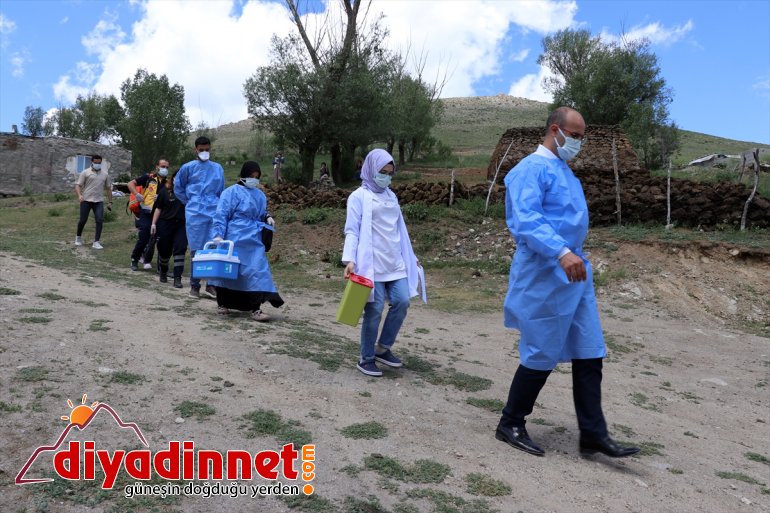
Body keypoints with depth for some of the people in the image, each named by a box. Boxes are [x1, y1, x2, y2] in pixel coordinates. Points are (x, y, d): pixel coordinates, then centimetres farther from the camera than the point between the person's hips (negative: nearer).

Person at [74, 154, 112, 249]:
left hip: (99, 201, 2)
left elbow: (109, 188, 15)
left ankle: (96, 242, -4)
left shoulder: (105, 174, 10)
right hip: (86, 200, -2)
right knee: (83, 220, 3)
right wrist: (79, 195, -22)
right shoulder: (85, 172, 1)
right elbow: (78, 185, -3)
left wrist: (110, 202, 11)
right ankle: (78, 237, 29)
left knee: (100, 220, -9)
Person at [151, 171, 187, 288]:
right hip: (165, 223, 1)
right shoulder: (165, 190, 4)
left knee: (180, 249, -9)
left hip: (181, 224, -1)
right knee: (164, 250, 9)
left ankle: (177, 278, -6)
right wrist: (154, 223, 3)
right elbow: (158, 208, 8)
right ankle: (163, 272, 35)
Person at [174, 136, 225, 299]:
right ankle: (194, 285, 10)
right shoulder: (188, 168, 4)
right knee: (196, 249, 1)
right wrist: (189, 202, 10)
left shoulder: (218, 169, 10)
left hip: (214, 212, 2)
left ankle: (211, 284, 7)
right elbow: (178, 188, 14)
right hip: (195, 214, -2)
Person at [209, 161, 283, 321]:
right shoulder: (232, 192, -5)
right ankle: (222, 303, 26)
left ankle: (255, 309, -5)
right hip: (235, 240, -5)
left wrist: (267, 217, 4)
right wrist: (218, 235, -19)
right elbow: (221, 215, -9)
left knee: (257, 271, -6)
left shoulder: (260, 195, 13)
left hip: (254, 242, 5)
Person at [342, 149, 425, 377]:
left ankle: (383, 348, 18)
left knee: (402, 302, 0)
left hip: (395, 262, 6)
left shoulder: (391, 196, 17)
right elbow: (352, 230, -7)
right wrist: (350, 259, -20)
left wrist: (410, 256, 23)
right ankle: (366, 358, 11)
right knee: (374, 310, -4)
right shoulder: (359, 196, -1)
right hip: (372, 263, -6)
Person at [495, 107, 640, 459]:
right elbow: (525, 220, -27)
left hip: (574, 274, 9)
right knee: (542, 355, 0)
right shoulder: (532, 169, -12)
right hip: (544, 276, -9)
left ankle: (593, 433, 17)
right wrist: (562, 252, -39)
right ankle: (510, 425, 18)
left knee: (589, 353, 8)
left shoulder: (564, 171, 18)